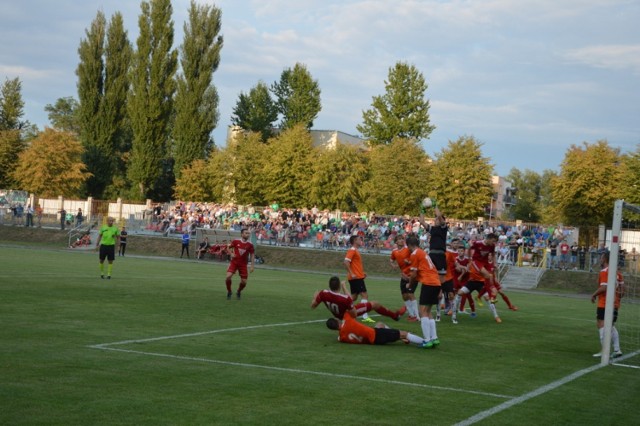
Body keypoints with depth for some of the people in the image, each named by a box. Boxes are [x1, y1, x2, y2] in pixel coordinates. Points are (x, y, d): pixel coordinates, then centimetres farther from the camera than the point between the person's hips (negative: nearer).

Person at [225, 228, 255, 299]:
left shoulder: (250, 244, -5)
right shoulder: (236, 241, -6)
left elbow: (252, 255, 3)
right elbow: (228, 247, 10)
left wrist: (252, 266, -1)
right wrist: (231, 254, -8)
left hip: (243, 264, 1)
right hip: (234, 262, -1)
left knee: (244, 282, -1)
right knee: (228, 276, -19)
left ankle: (238, 292, 31)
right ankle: (229, 292, 6)